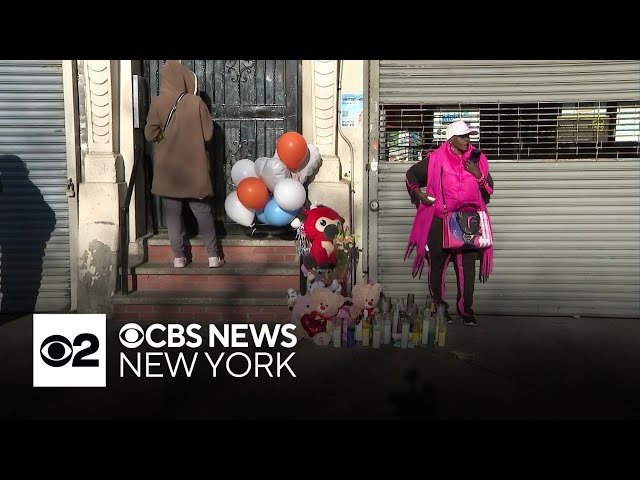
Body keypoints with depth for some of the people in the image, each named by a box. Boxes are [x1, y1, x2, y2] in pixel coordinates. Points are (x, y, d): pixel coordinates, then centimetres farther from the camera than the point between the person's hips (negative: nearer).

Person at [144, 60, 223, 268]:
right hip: (194, 168, -1)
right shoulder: (196, 102, -8)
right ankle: (213, 255, 9)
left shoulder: (157, 103, -6)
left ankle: (179, 257, 13)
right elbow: (208, 134, -4)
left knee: (172, 212, 9)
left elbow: (150, 134, -2)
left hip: (167, 169, 1)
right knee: (202, 211, 8)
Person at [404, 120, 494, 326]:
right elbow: (411, 174, 15)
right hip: (439, 222, -2)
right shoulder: (435, 159, 1)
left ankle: (466, 310, 10)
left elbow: (489, 189, 11)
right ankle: (439, 309, 14)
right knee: (438, 265, 3)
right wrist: (418, 193, 0)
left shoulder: (478, 159, 10)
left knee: (467, 267, 1)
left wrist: (478, 174, -7)